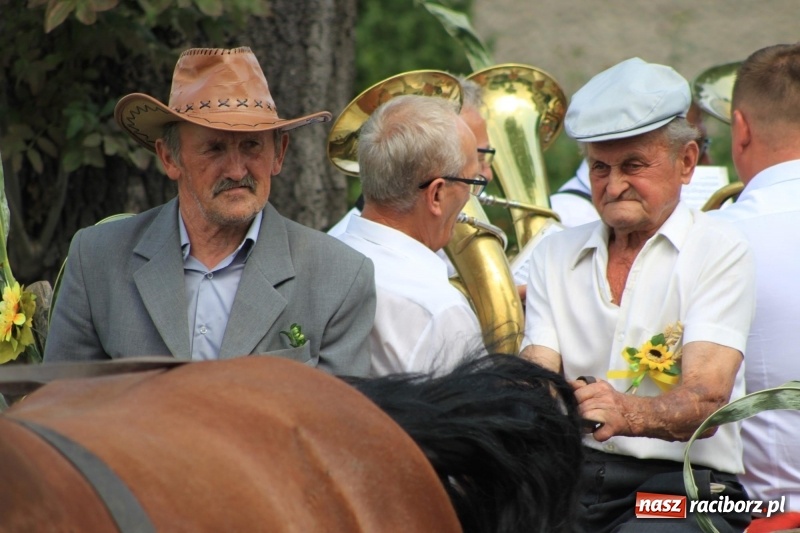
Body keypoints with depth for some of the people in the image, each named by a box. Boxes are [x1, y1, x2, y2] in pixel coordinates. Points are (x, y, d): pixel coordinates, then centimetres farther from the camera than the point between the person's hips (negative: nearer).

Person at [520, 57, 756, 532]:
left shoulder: (719, 250, 2)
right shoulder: (556, 256, 17)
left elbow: (706, 399, -12)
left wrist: (624, 414, -33)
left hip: (680, 482, -3)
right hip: (569, 477, 3)